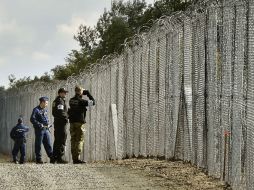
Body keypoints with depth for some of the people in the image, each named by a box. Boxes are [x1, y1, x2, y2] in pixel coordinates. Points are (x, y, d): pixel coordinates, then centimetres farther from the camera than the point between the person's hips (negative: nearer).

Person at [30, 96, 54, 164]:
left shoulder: (45, 110, 16)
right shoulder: (36, 110, -8)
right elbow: (32, 119, -14)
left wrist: (47, 124, 10)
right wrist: (40, 125, -18)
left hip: (46, 129, 7)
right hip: (39, 130, -7)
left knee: (48, 144, 5)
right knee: (38, 145, 0)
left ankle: (52, 158, 5)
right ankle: (38, 159, 4)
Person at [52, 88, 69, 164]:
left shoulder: (56, 101, 20)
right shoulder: (60, 101, -11)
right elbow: (60, 112, -22)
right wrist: (66, 118, -11)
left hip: (57, 122, 10)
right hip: (61, 123, -10)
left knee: (57, 140, 14)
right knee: (62, 140, -10)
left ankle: (54, 157, 17)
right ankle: (59, 158, -14)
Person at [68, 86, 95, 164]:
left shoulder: (71, 100, 8)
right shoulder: (82, 101, -11)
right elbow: (93, 102, -3)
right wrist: (88, 93, 5)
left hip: (72, 122, 6)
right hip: (80, 122, -6)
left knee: (73, 140, 7)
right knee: (79, 140, -5)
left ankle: (74, 158, 6)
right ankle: (77, 158, -13)